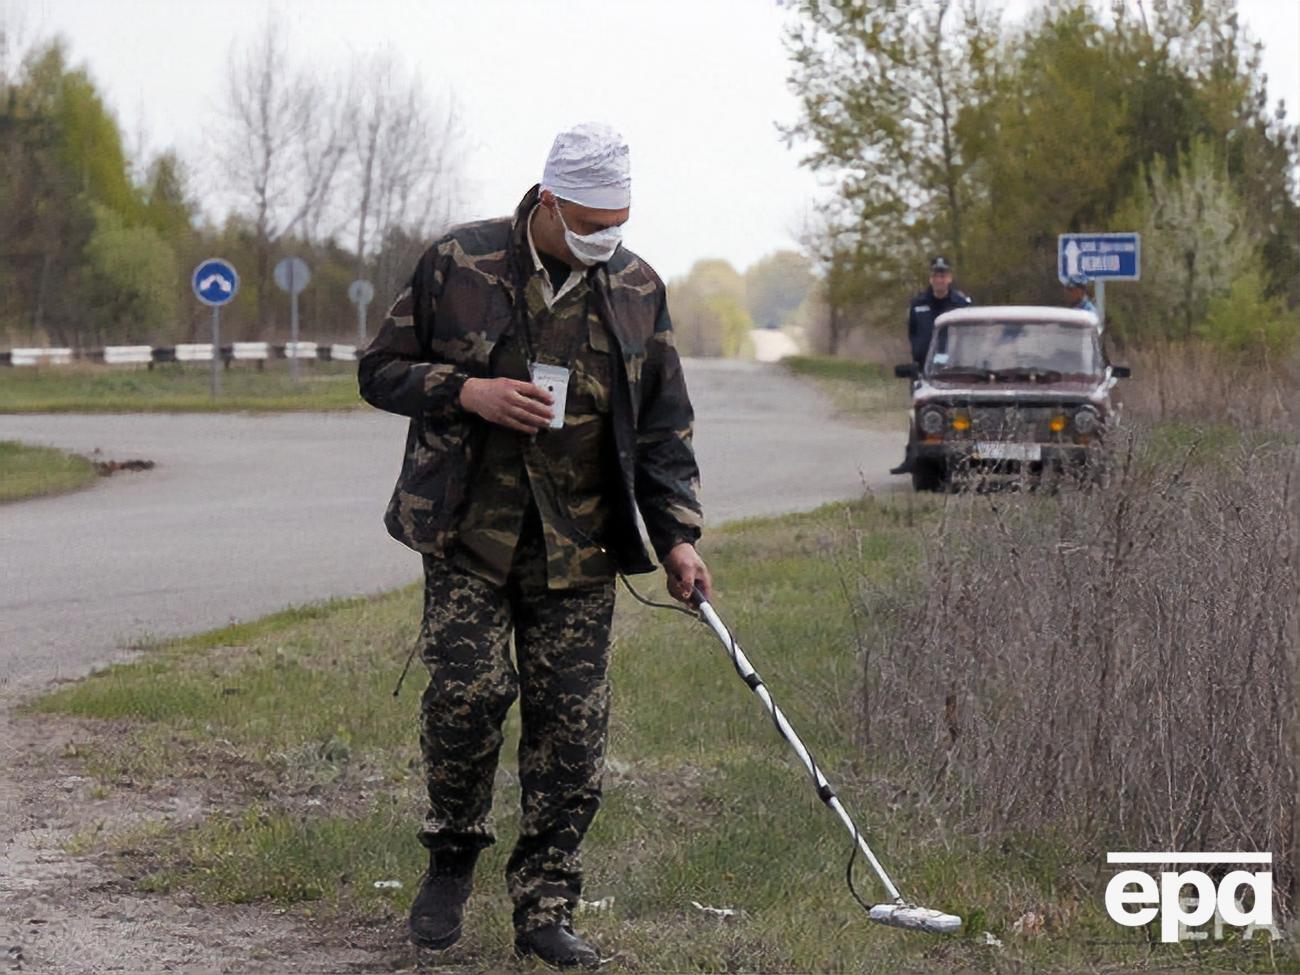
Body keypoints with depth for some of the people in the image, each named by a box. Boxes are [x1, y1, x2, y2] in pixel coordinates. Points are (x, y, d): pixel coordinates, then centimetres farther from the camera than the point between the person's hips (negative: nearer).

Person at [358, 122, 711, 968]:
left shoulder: (639, 289, 6)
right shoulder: (459, 265, -2)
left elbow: (665, 428, 11)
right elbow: (381, 371, 4)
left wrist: (679, 535, 2)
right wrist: (466, 392, -14)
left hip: (579, 550, 2)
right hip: (469, 535, -2)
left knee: (573, 725, -2)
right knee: (468, 691, -15)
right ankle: (454, 856, 11)